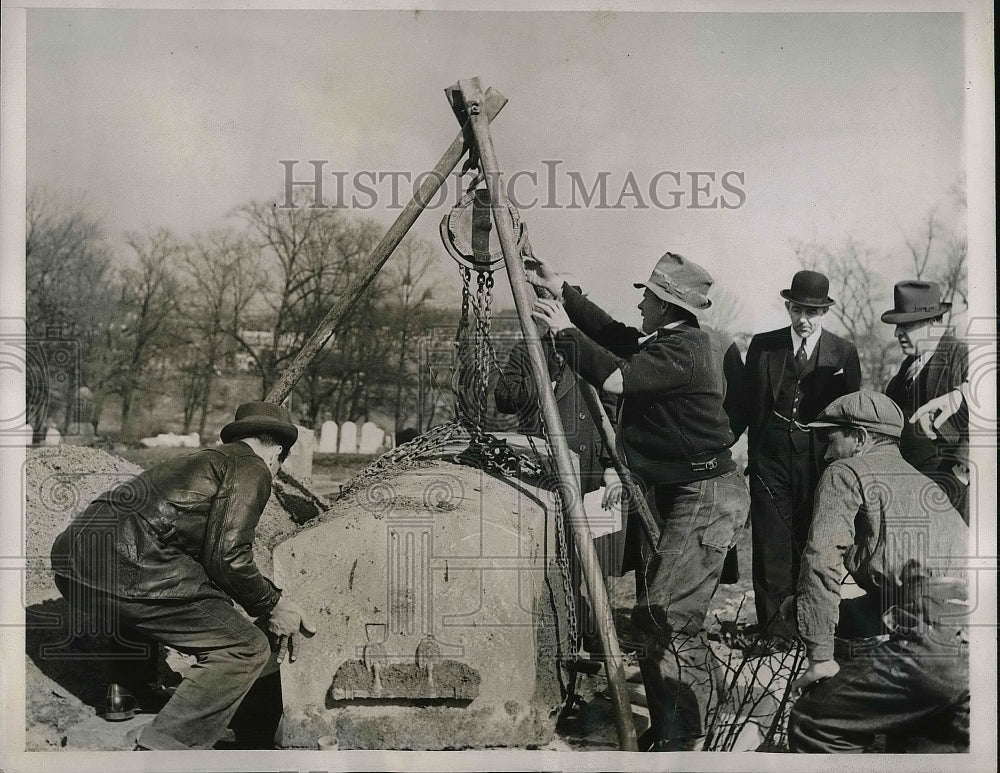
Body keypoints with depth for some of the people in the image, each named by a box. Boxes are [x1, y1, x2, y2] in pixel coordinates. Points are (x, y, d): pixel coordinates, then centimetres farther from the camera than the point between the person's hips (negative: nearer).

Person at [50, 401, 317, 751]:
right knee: (246, 649, -4)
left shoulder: (202, 459, 33)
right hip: (129, 567, -10)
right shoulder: (252, 469, 6)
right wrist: (272, 606, 8)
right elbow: (227, 557, -8)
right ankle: (162, 750, -11)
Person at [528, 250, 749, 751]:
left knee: (663, 619, -12)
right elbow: (613, 335, 24)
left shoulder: (686, 350, -18)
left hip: (705, 496, -10)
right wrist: (561, 291, 20)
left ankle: (681, 736, 0)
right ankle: (671, 728, 21)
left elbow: (616, 378, -28)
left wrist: (565, 331, -16)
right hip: (668, 492, 10)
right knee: (658, 619, 10)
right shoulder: (666, 341, 11)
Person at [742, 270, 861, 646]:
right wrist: (751, 450, -1)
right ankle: (773, 626, 6)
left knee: (811, 541, 7)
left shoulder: (844, 353, 4)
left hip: (819, 456, 0)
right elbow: (750, 403, 7)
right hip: (771, 455, 0)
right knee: (770, 542, -1)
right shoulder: (762, 346, 5)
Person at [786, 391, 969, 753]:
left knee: (812, 726, 0)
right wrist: (806, 605, 32)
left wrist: (821, 656, -3)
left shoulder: (847, 473, 6)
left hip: (933, 644, -8)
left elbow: (821, 560, -6)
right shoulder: (924, 483, 31)